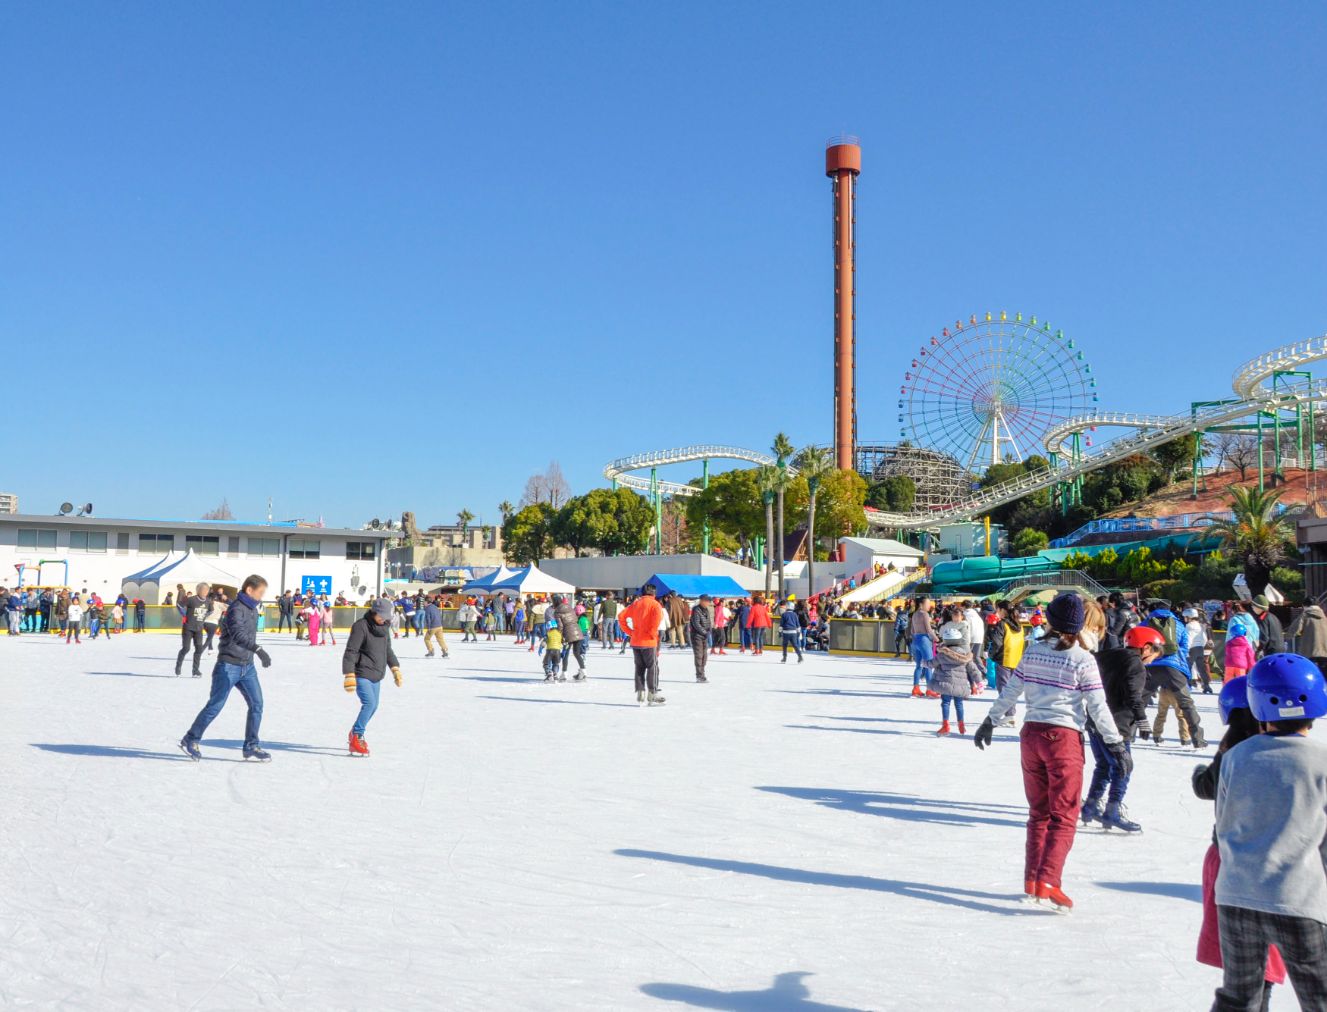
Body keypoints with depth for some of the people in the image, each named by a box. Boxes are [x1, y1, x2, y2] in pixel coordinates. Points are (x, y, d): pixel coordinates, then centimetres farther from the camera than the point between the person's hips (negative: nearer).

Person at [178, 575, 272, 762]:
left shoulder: (252, 610, 10)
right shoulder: (236, 610, -18)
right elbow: (238, 634, -36)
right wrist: (258, 650, -48)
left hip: (247, 666, 8)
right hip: (229, 666, -8)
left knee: (256, 704, 0)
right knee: (215, 706, -1)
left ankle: (251, 746, 6)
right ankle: (190, 741, 14)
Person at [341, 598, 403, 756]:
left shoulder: (384, 627, 8)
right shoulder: (361, 626, -16)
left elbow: (388, 649, 22)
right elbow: (350, 652, -18)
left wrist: (395, 669, 20)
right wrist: (349, 676, -22)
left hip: (376, 675, 8)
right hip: (361, 674, -8)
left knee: (373, 706, 13)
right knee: (369, 703, -20)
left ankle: (355, 734, 32)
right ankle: (356, 738, -12)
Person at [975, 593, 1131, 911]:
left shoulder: (1033, 650, 5)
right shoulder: (1082, 659, -9)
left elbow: (1010, 690, 10)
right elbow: (1098, 706, -8)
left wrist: (991, 722, 20)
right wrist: (1116, 744, -2)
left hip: (1031, 733, 5)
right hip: (1064, 739, -5)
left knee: (1038, 813, 16)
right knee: (1064, 817, 1)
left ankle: (1031, 880, 17)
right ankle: (1048, 882, -10)